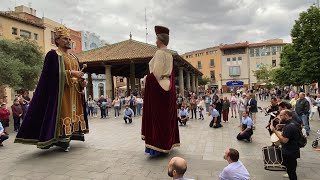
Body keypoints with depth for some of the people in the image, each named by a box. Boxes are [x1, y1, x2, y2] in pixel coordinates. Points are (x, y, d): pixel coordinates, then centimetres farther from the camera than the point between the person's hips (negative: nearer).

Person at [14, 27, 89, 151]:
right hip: (60, 91, -7)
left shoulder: (74, 57, 20)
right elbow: (53, 73, -14)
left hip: (74, 92, 7)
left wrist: (82, 82, 1)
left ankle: (66, 139, 14)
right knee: (62, 113, -10)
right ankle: (60, 140, -4)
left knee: (72, 113, 6)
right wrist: (70, 73, -18)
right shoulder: (53, 54, -1)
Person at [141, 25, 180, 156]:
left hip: (158, 87, -9)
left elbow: (155, 73, -21)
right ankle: (168, 143, 24)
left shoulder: (159, 53, -13)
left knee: (157, 116, -5)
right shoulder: (169, 55, 13)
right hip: (168, 88, 9)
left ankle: (159, 146, 0)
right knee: (167, 116, 14)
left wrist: (147, 80, -8)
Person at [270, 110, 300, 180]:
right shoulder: (292, 123, 9)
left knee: (291, 171, 1)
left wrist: (274, 131, -25)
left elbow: (284, 140, -29)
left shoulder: (289, 126, -25)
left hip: (290, 153, -11)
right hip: (292, 151, 11)